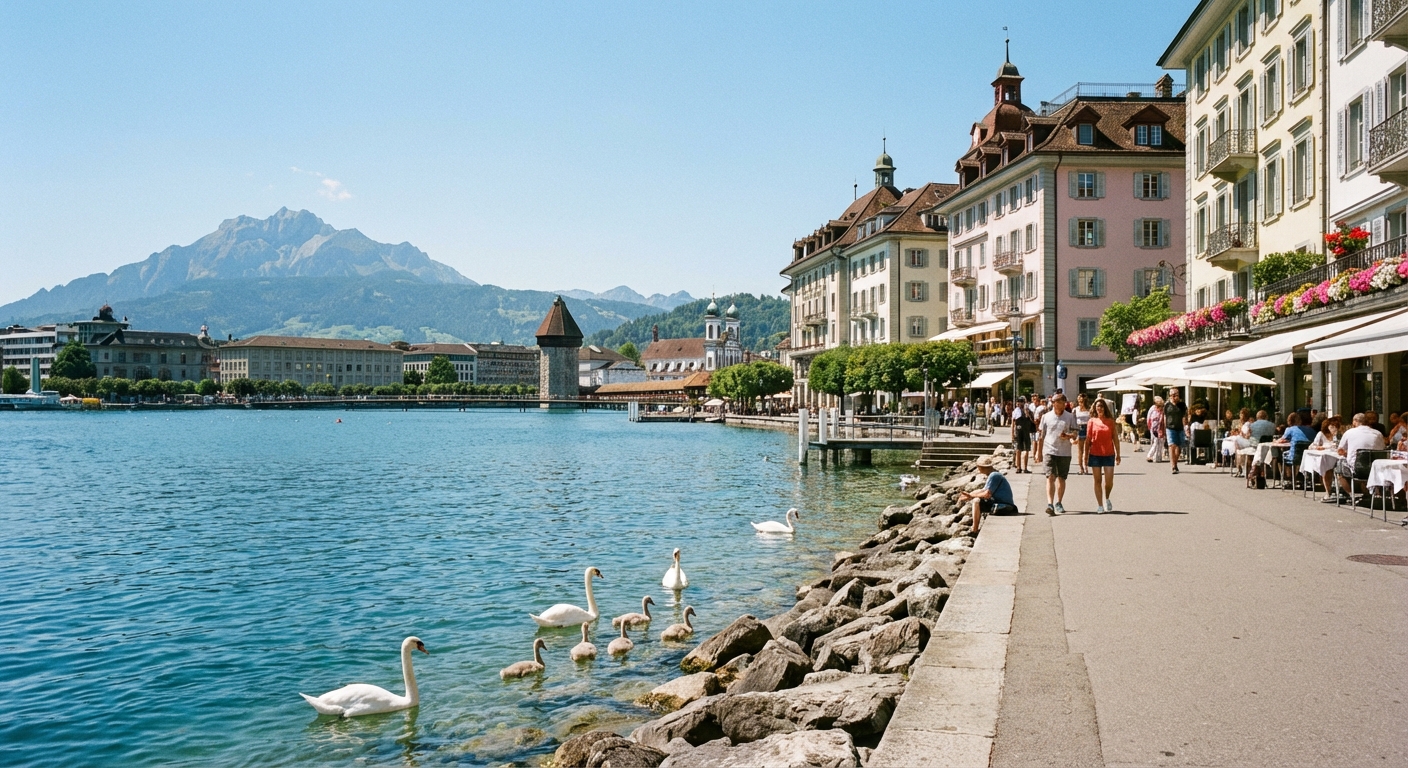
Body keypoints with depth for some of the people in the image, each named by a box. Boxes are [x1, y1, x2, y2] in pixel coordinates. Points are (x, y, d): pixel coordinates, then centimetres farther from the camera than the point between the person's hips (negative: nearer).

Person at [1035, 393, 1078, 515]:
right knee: (1050, 477, -11)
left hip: (1064, 452, 1)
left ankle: (1058, 503, 22)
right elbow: (1041, 436, 9)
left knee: (1061, 478, 9)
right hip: (1049, 451, -1)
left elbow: (1074, 434, 4)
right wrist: (1039, 452, 9)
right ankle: (1050, 504, -18)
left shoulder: (1070, 416, 5)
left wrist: (1068, 436, -19)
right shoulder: (1046, 416, 4)